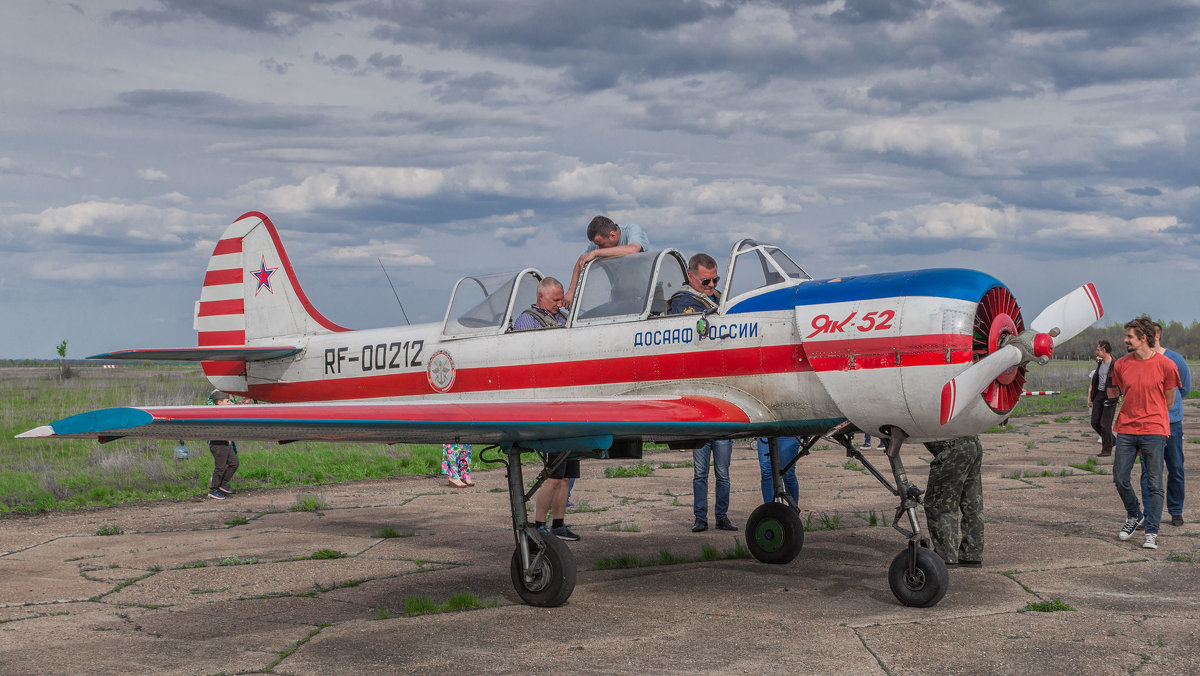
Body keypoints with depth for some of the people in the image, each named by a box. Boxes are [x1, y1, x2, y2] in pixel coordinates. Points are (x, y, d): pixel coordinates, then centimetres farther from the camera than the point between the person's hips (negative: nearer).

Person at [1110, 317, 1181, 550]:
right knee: (1120, 478, 3)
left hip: (1153, 431, -4)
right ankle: (1135, 515, 28)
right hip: (1126, 430, 4)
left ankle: (1152, 532, 2)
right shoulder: (1121, 365, 5)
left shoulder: (1165, 365, -5)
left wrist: (1149, 418, 9)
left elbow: (1167, 402, 5)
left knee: (1154, 484, -3)